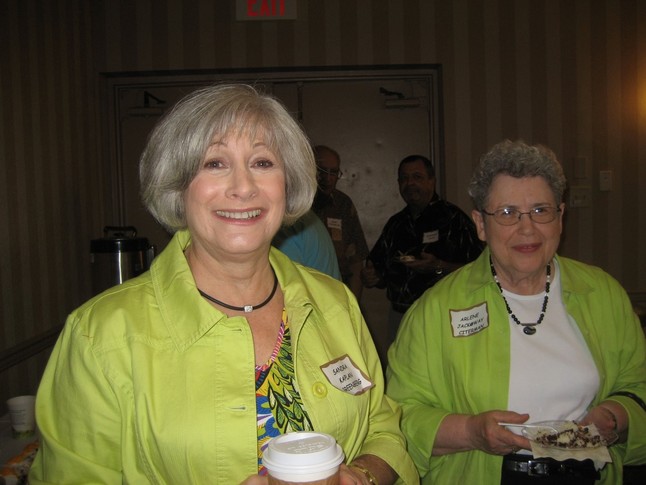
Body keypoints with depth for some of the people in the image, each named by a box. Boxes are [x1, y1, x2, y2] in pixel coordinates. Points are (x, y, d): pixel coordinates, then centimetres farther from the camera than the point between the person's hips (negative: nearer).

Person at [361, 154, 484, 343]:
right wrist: (371, 278, 0)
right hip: (399, 317, 5)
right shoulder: (395, 223, 14)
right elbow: (381, 269, 21)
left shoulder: (454, 218, -6)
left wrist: (439, 268, -25)